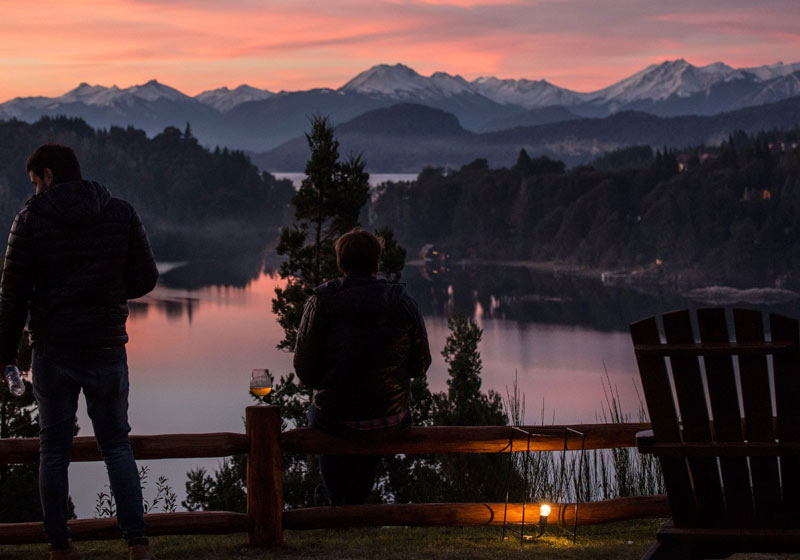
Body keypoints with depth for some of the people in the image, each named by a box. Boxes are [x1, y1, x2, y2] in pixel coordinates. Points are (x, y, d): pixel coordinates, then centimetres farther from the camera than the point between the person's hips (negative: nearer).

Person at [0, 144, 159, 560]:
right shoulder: (122, 214, 1)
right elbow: (145, 279, 5)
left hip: (53, 350, -1)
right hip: (106, 349, 2)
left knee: (54, 450, 8)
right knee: (116, 444, 8)